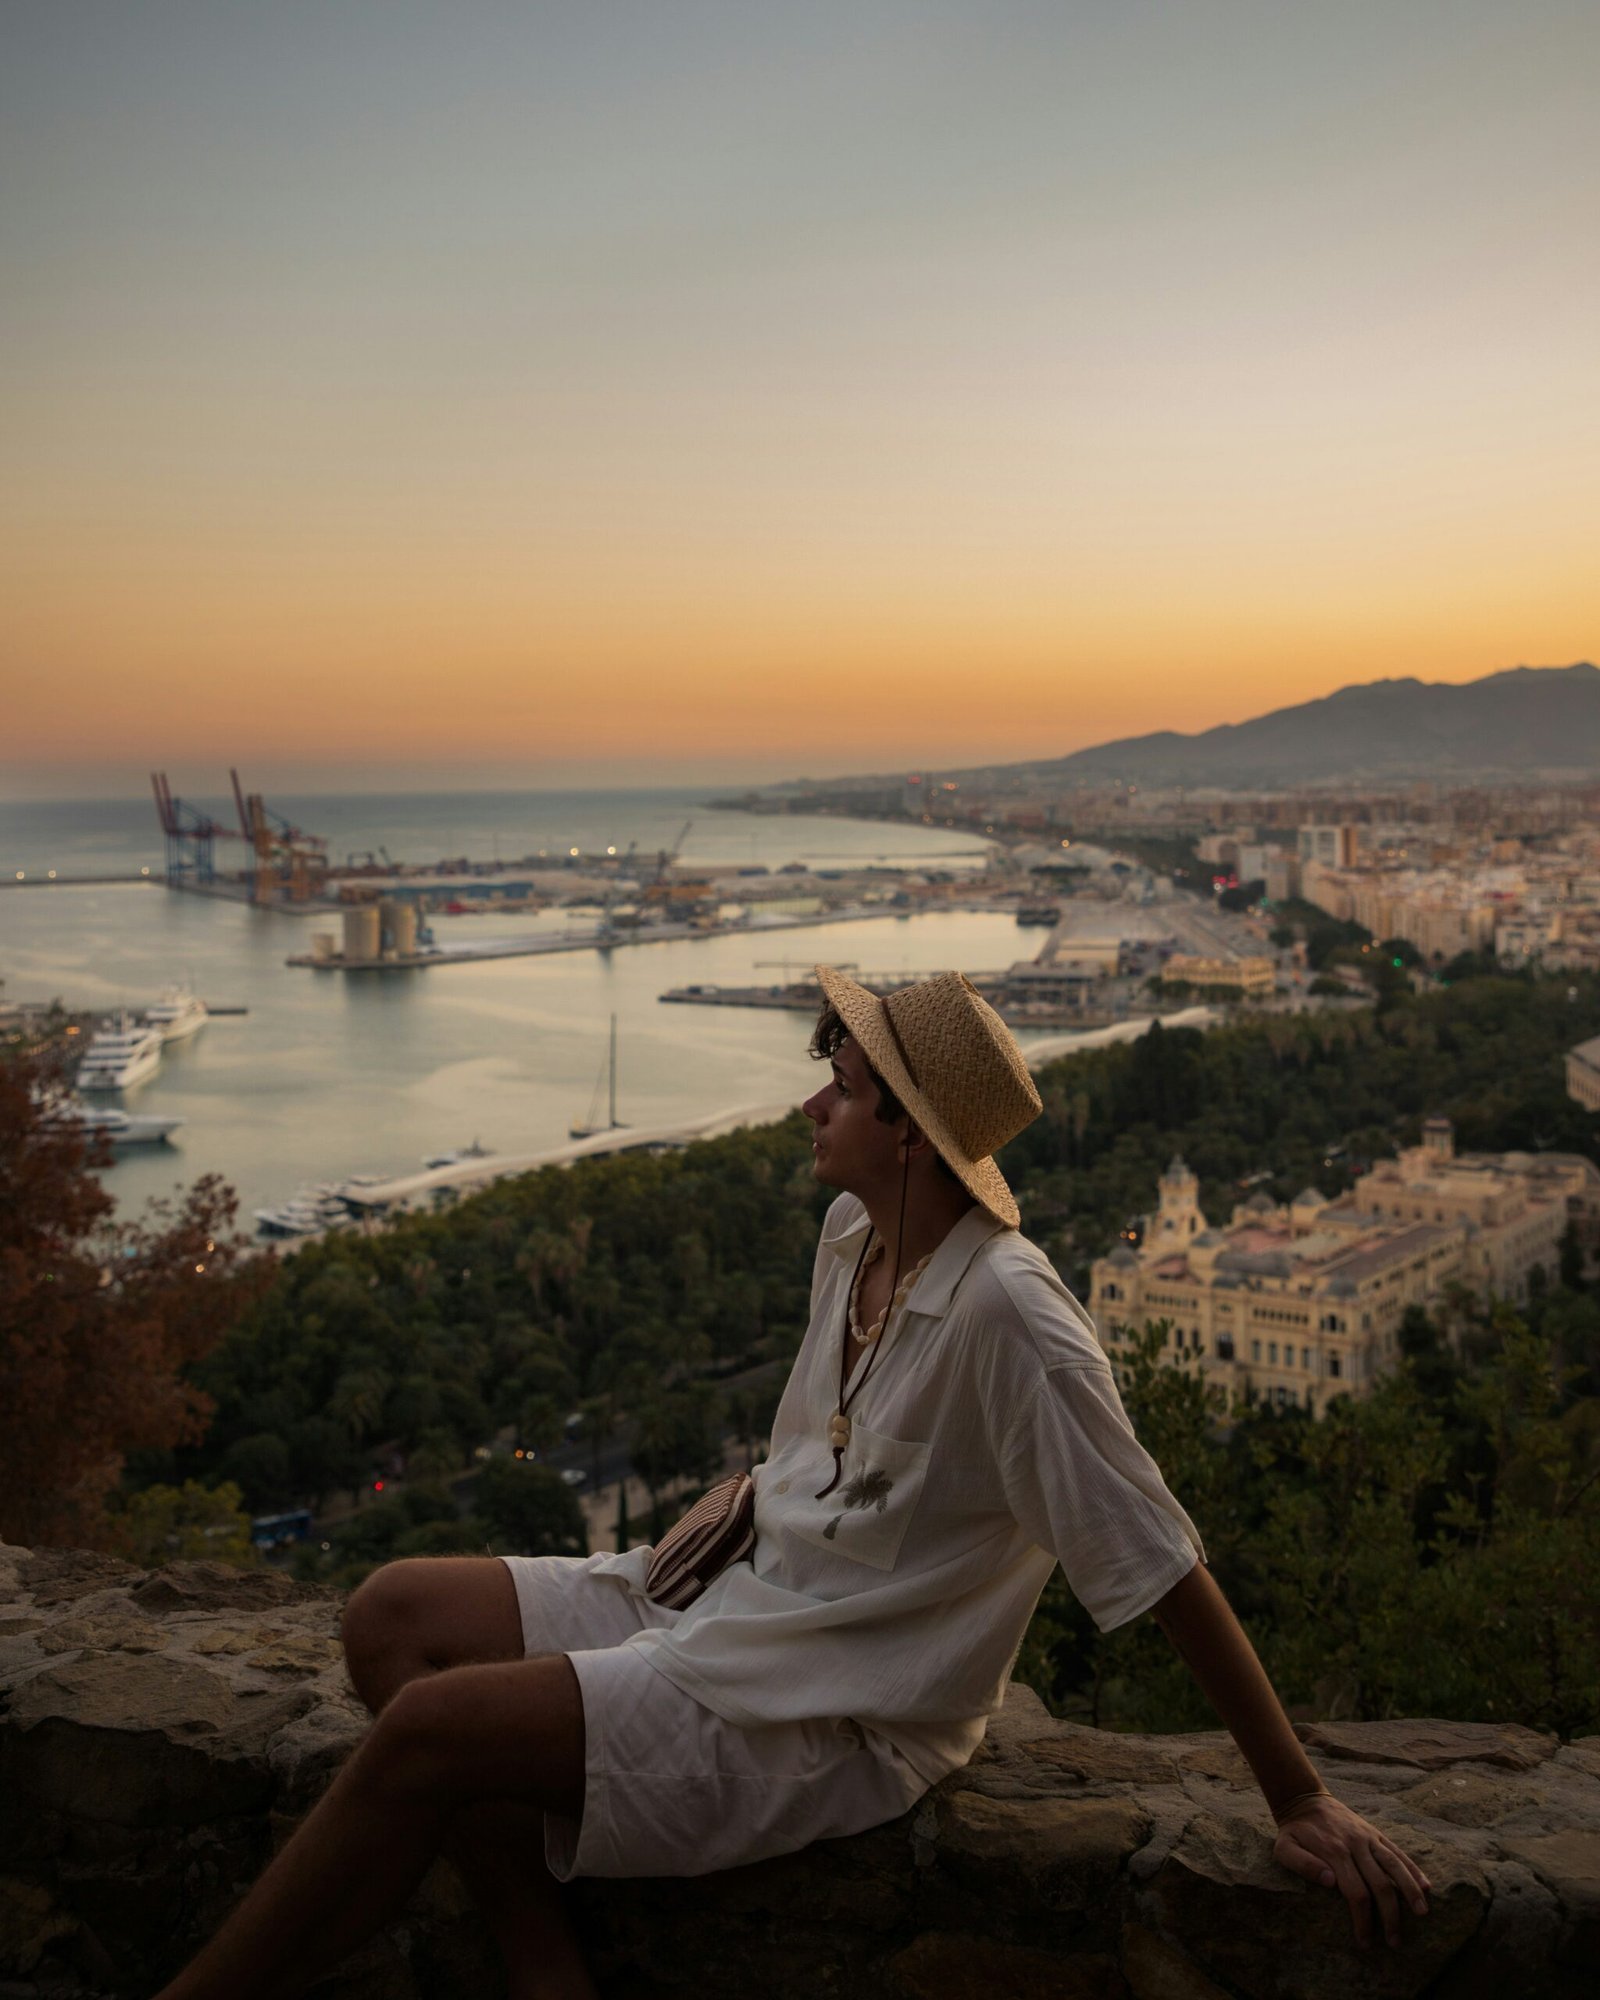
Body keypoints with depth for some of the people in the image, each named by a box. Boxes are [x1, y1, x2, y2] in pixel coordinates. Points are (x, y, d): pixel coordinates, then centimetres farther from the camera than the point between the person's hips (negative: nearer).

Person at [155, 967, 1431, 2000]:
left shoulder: (1006, 1313, -25)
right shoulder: (852, 1237, 2)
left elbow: (1163, 1567, -21)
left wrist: (1301, 1800, -15)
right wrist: (749, 1495, 5)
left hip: (834, 1726, -9)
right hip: (745, 1602, 9)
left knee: (425, 1731, -19)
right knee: (396, 1618, -3)